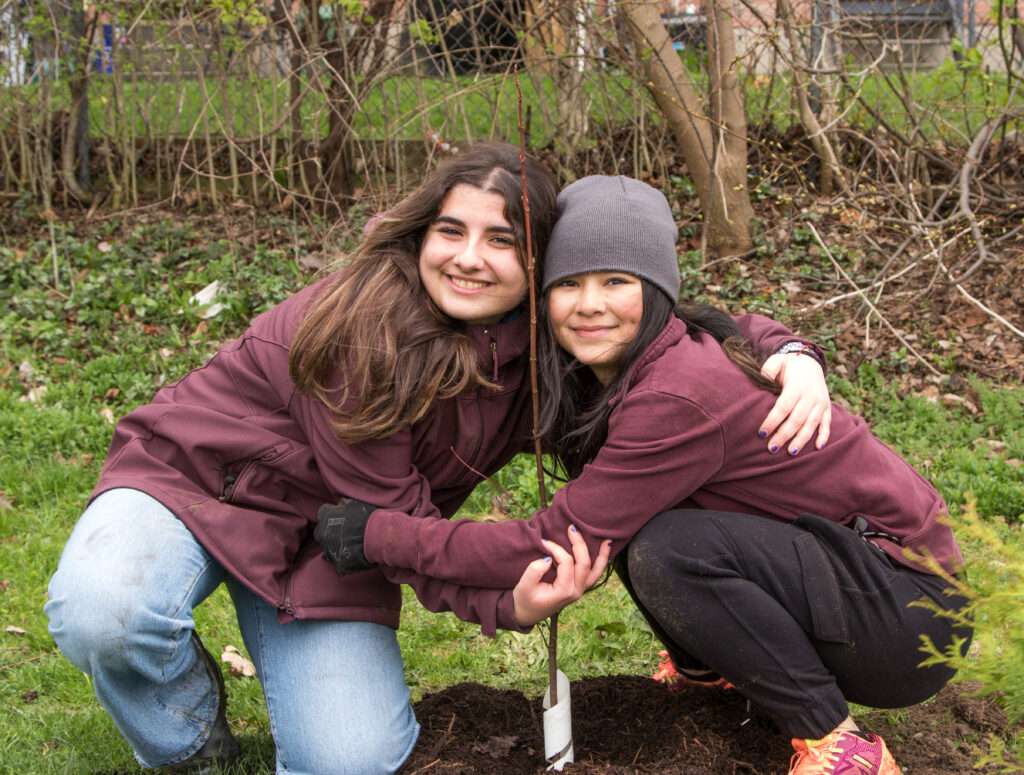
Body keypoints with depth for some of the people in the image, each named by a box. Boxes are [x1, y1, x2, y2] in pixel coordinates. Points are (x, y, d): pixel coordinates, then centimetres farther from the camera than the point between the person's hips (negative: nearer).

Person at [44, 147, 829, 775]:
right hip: (197, 471, -3)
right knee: (103, 613, -36)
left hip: (319, 539, 4)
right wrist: (501, 599, -38)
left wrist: (787, 352, -19)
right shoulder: (366, 323, -27)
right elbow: (390, 513, -23)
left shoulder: (542, 343, -9)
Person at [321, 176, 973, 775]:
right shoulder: (623, 368, 2)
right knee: (632, 512, 0)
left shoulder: (681, 399, -25)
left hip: (911, 613, -8)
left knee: (669, 549, -27)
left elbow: (560, 542, -22)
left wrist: (384, 535, -17)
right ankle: (717, 669, 20)